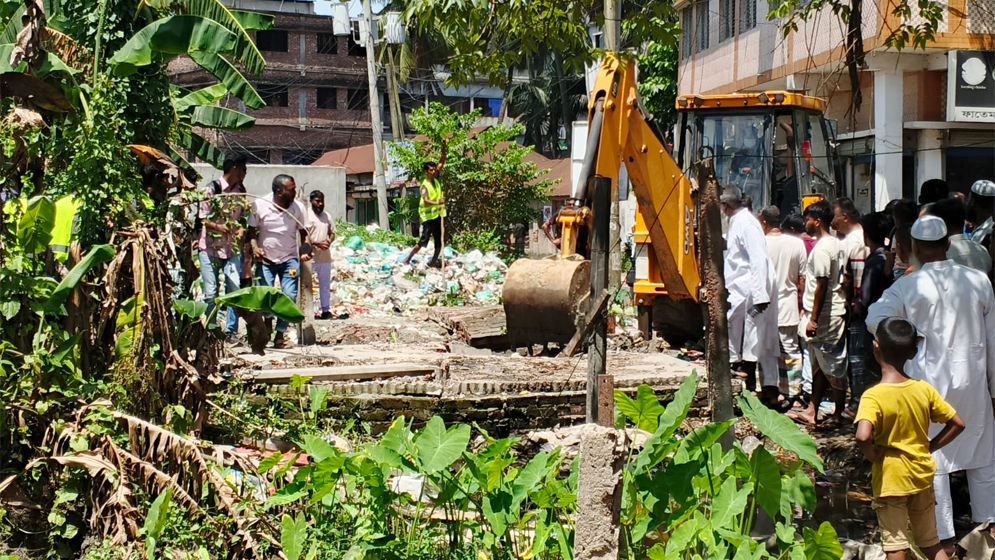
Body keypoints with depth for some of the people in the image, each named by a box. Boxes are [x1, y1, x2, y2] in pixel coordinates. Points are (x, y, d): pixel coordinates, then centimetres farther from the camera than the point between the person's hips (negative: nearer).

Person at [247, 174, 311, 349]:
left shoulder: (298, 207, -5)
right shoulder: (259, 205, -10)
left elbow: (303, 232, 6)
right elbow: (251, 231, -1)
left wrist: (305, 249, -12)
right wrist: (254, 247, -19)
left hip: (289, 258, 1)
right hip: (265, 259, -1)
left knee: (290, 296, -12)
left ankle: (280, 335, -2)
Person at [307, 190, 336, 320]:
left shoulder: (327, 216, 12)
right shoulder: (306, 215, -7)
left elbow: (332, 233, 17)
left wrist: (329, 241, -5)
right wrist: (316, 243, -21)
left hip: (325, 256, 6)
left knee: (325, 284, 12)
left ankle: (326, 309, 19)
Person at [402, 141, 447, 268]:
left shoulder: (435, 179, 4)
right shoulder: (425, 185, -17)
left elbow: (441, 163, 2)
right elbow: (426, 201, -30)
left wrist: (443, 148, -8)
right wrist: (438, 202, -41)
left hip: (438, 214, 7)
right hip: (428, 216, -7)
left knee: (439, 241, 8)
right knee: (423, 241, -8)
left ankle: (434, 261, 18)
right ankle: (407, 259, 1)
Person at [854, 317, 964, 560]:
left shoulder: (874, 396, -21)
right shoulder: (924, 389, -5)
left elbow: (863, 436, -37)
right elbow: (957, 424, 1)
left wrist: (872, 455, -17)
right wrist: (929, 447, 6)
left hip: (890, 479, -5)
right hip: (922, 475, 5)